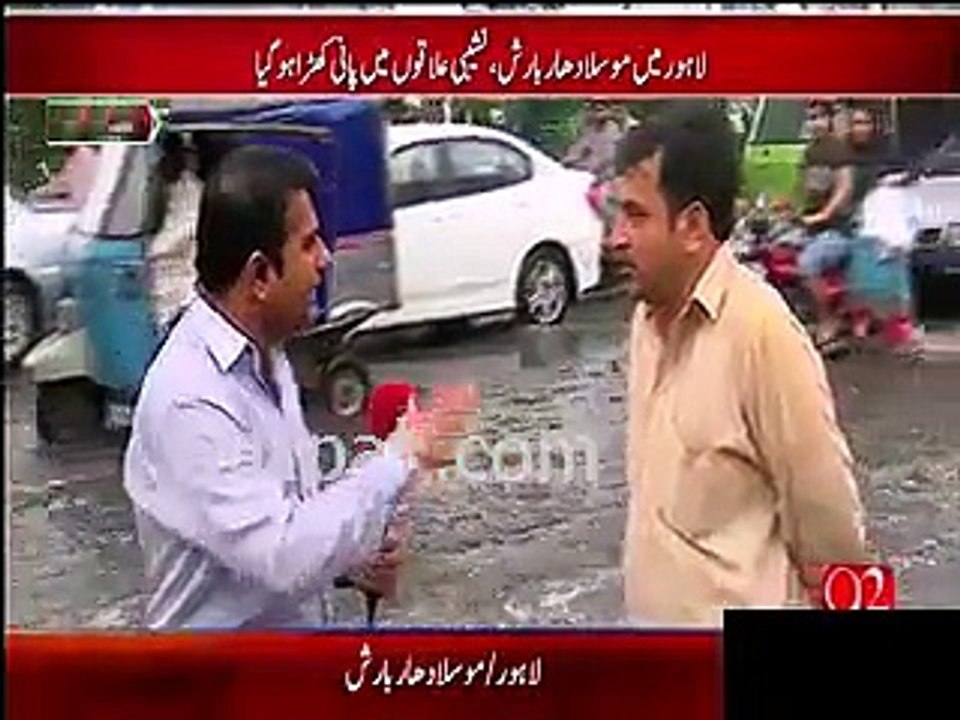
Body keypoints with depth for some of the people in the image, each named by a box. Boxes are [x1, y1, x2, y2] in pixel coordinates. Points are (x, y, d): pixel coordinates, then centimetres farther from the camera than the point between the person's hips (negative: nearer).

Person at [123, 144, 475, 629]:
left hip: (299, 623, 7)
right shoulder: (189, 399, -25)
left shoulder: (265, 357, 2)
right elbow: (285, 560, -31)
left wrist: (353, 555, -5)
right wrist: (398, 460, -22)